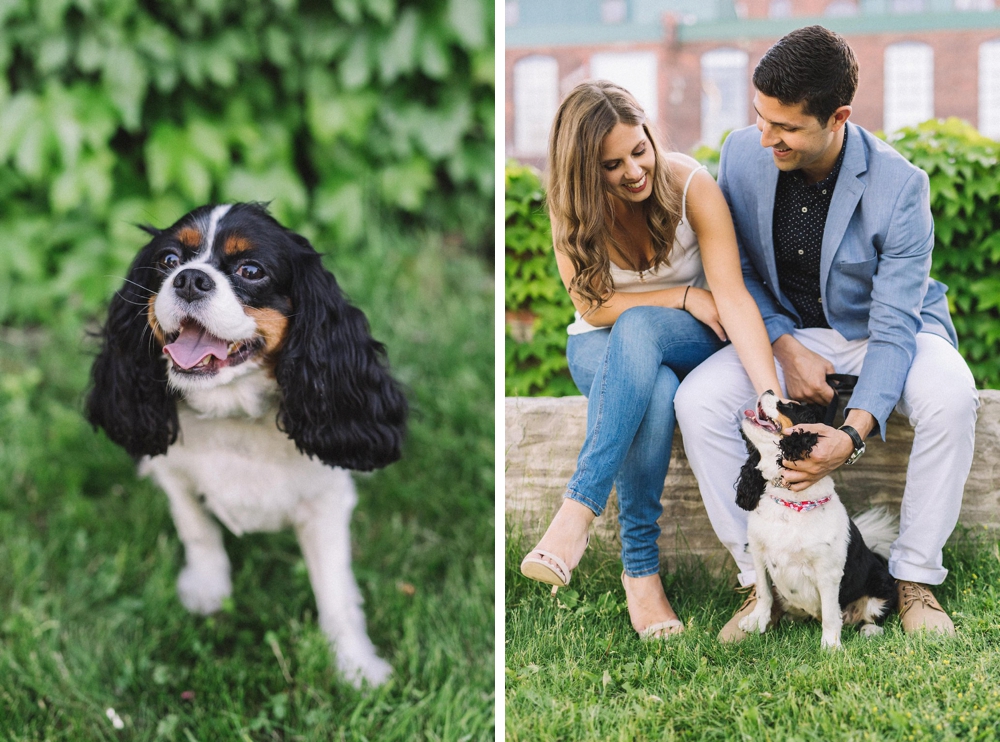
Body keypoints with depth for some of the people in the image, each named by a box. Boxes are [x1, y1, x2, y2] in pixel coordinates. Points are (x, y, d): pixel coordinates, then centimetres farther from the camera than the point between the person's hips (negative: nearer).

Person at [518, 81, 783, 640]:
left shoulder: (692, 186, -18)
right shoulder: (571, 209, -12)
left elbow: (733, 296, -25)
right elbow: (594, 308, -9)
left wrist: (771, 395, -36)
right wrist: (685, 296, -16)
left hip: (692, 343, -1)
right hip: (602, 351, 1)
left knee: (637, 330, -38)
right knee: (656, 393, -37)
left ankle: (579, 512, -44)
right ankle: (641, 568, -31)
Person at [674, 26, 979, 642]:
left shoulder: (900, 185, -24)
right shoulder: (743, 154, -14)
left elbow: (894, 327, -26)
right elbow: (737, 269, 0)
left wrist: (854, 433, -41)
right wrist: (785, 348, -18)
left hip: (884, 330, -2)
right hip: (787, 331, 3)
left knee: (950, 395, -35)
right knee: (698, 399, -25)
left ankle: (916, 579, -17)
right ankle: (761, 579, -13)